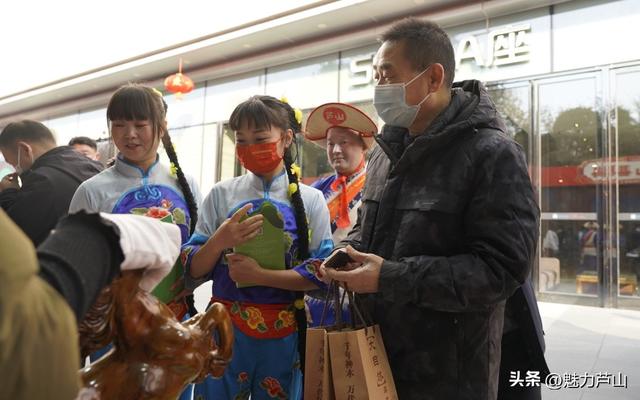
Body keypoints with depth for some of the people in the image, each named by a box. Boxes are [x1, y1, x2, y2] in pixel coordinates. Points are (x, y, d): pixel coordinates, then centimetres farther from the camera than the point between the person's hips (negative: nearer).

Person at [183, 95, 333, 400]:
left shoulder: (310, 199, -2)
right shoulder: (222, 194, 0)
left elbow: (322, 273, -9)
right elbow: (193, 273, 0)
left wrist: (260, 275, -19)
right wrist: (219, 242, -19)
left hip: (284, 334, 0)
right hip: (225, 328, 1)